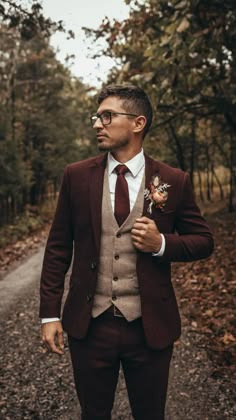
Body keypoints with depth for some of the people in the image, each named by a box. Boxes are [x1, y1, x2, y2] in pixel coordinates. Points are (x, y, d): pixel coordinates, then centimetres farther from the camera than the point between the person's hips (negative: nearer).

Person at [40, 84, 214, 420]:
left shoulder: (174, 181, -4)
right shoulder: (76, 176, -1)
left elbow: (204, 241, 5)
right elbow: (58, 247, 1)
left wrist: (162, 243, -15)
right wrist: (50, 313, -2)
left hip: (151, 326, 0)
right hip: (89, 325, 1)